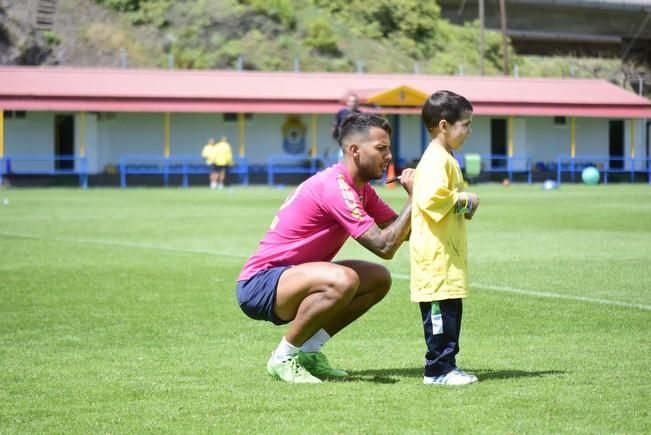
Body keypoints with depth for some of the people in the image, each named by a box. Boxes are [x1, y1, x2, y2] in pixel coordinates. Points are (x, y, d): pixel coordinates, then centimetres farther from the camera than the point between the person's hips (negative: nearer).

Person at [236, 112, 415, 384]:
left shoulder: (361, 188, 8)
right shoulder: (335, 187, -22)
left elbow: (402, 231, 11)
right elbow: (385, 246, -26)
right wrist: (414, 198, -19)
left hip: (289, 276, 10)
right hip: (257, 285, -10)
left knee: (379, 279, 8)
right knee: (342, 280, -34)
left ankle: (309, 351, 8)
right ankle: (283, 358, -14)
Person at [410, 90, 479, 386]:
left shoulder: (445, 158, 20)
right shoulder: (435, 160, -14)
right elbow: (431, 198, -27)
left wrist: (464, 207, 12)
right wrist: (464, 200, -14)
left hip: (448, 250, 11)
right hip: (436, 252, -11)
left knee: (451, 310, 12)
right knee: (440, 310, -8)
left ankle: (446, 366, 17)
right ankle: (438, 369, -5)